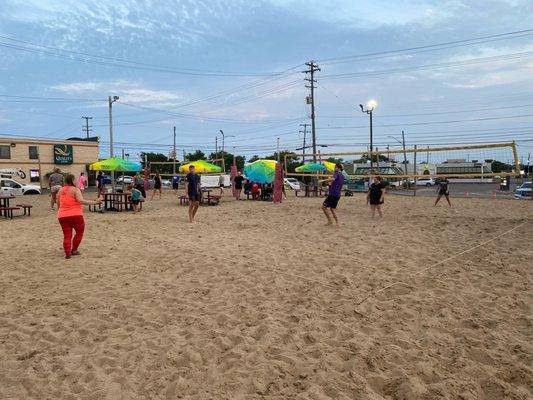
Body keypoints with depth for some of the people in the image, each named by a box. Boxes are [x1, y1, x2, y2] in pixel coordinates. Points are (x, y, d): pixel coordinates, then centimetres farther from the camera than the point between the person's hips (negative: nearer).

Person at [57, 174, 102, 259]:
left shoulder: (60, 190, 13)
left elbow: (58, 204, 20)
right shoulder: (75, 189, -6)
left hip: (62, 216, 5)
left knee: (67, 235, 10)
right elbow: (81, 200, -21)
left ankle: (67, 253, 2)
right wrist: (95, 202, -23)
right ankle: (74, 250, 17)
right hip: (75, 215, -5)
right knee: (79, 232, 15)